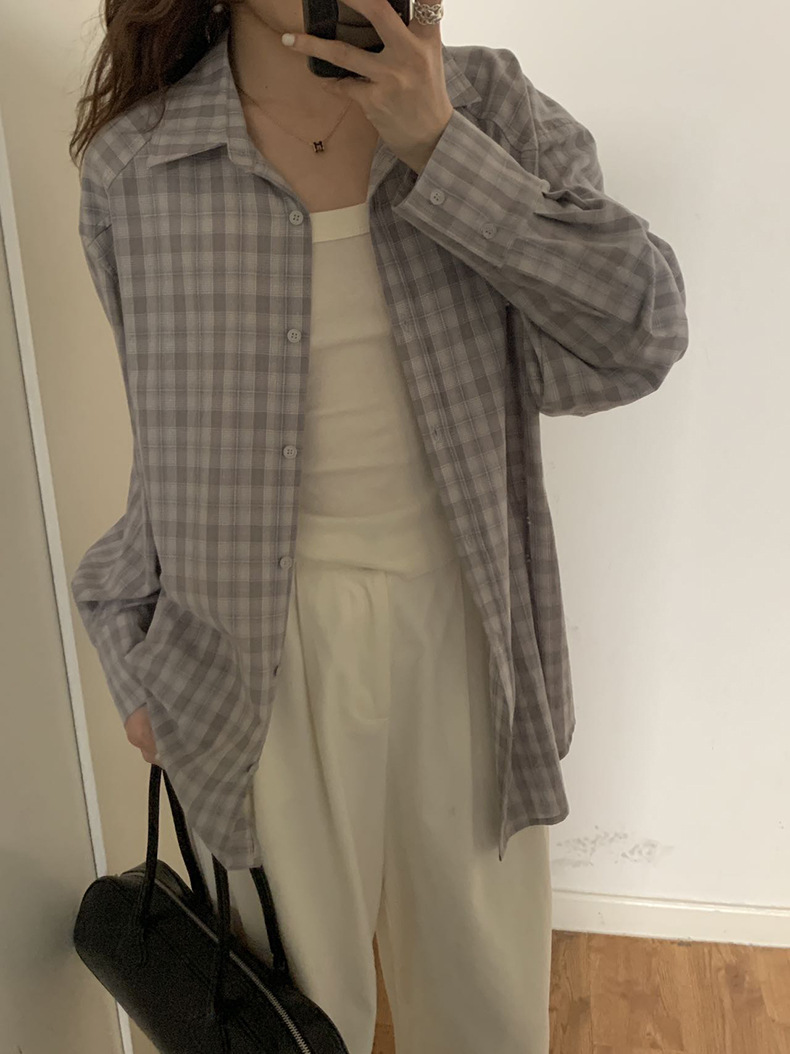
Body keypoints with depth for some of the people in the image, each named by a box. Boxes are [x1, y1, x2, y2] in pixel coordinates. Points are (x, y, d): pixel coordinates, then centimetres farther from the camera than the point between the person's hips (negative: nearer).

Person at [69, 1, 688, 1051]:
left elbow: (640, 336, -14)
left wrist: (441, 147, -19)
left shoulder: (490, 105, -3)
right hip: (265, 644, 0)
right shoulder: (135, 165, -4)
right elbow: (175, 443, 5)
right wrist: (137, 655, 9)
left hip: (462, 621, 1)